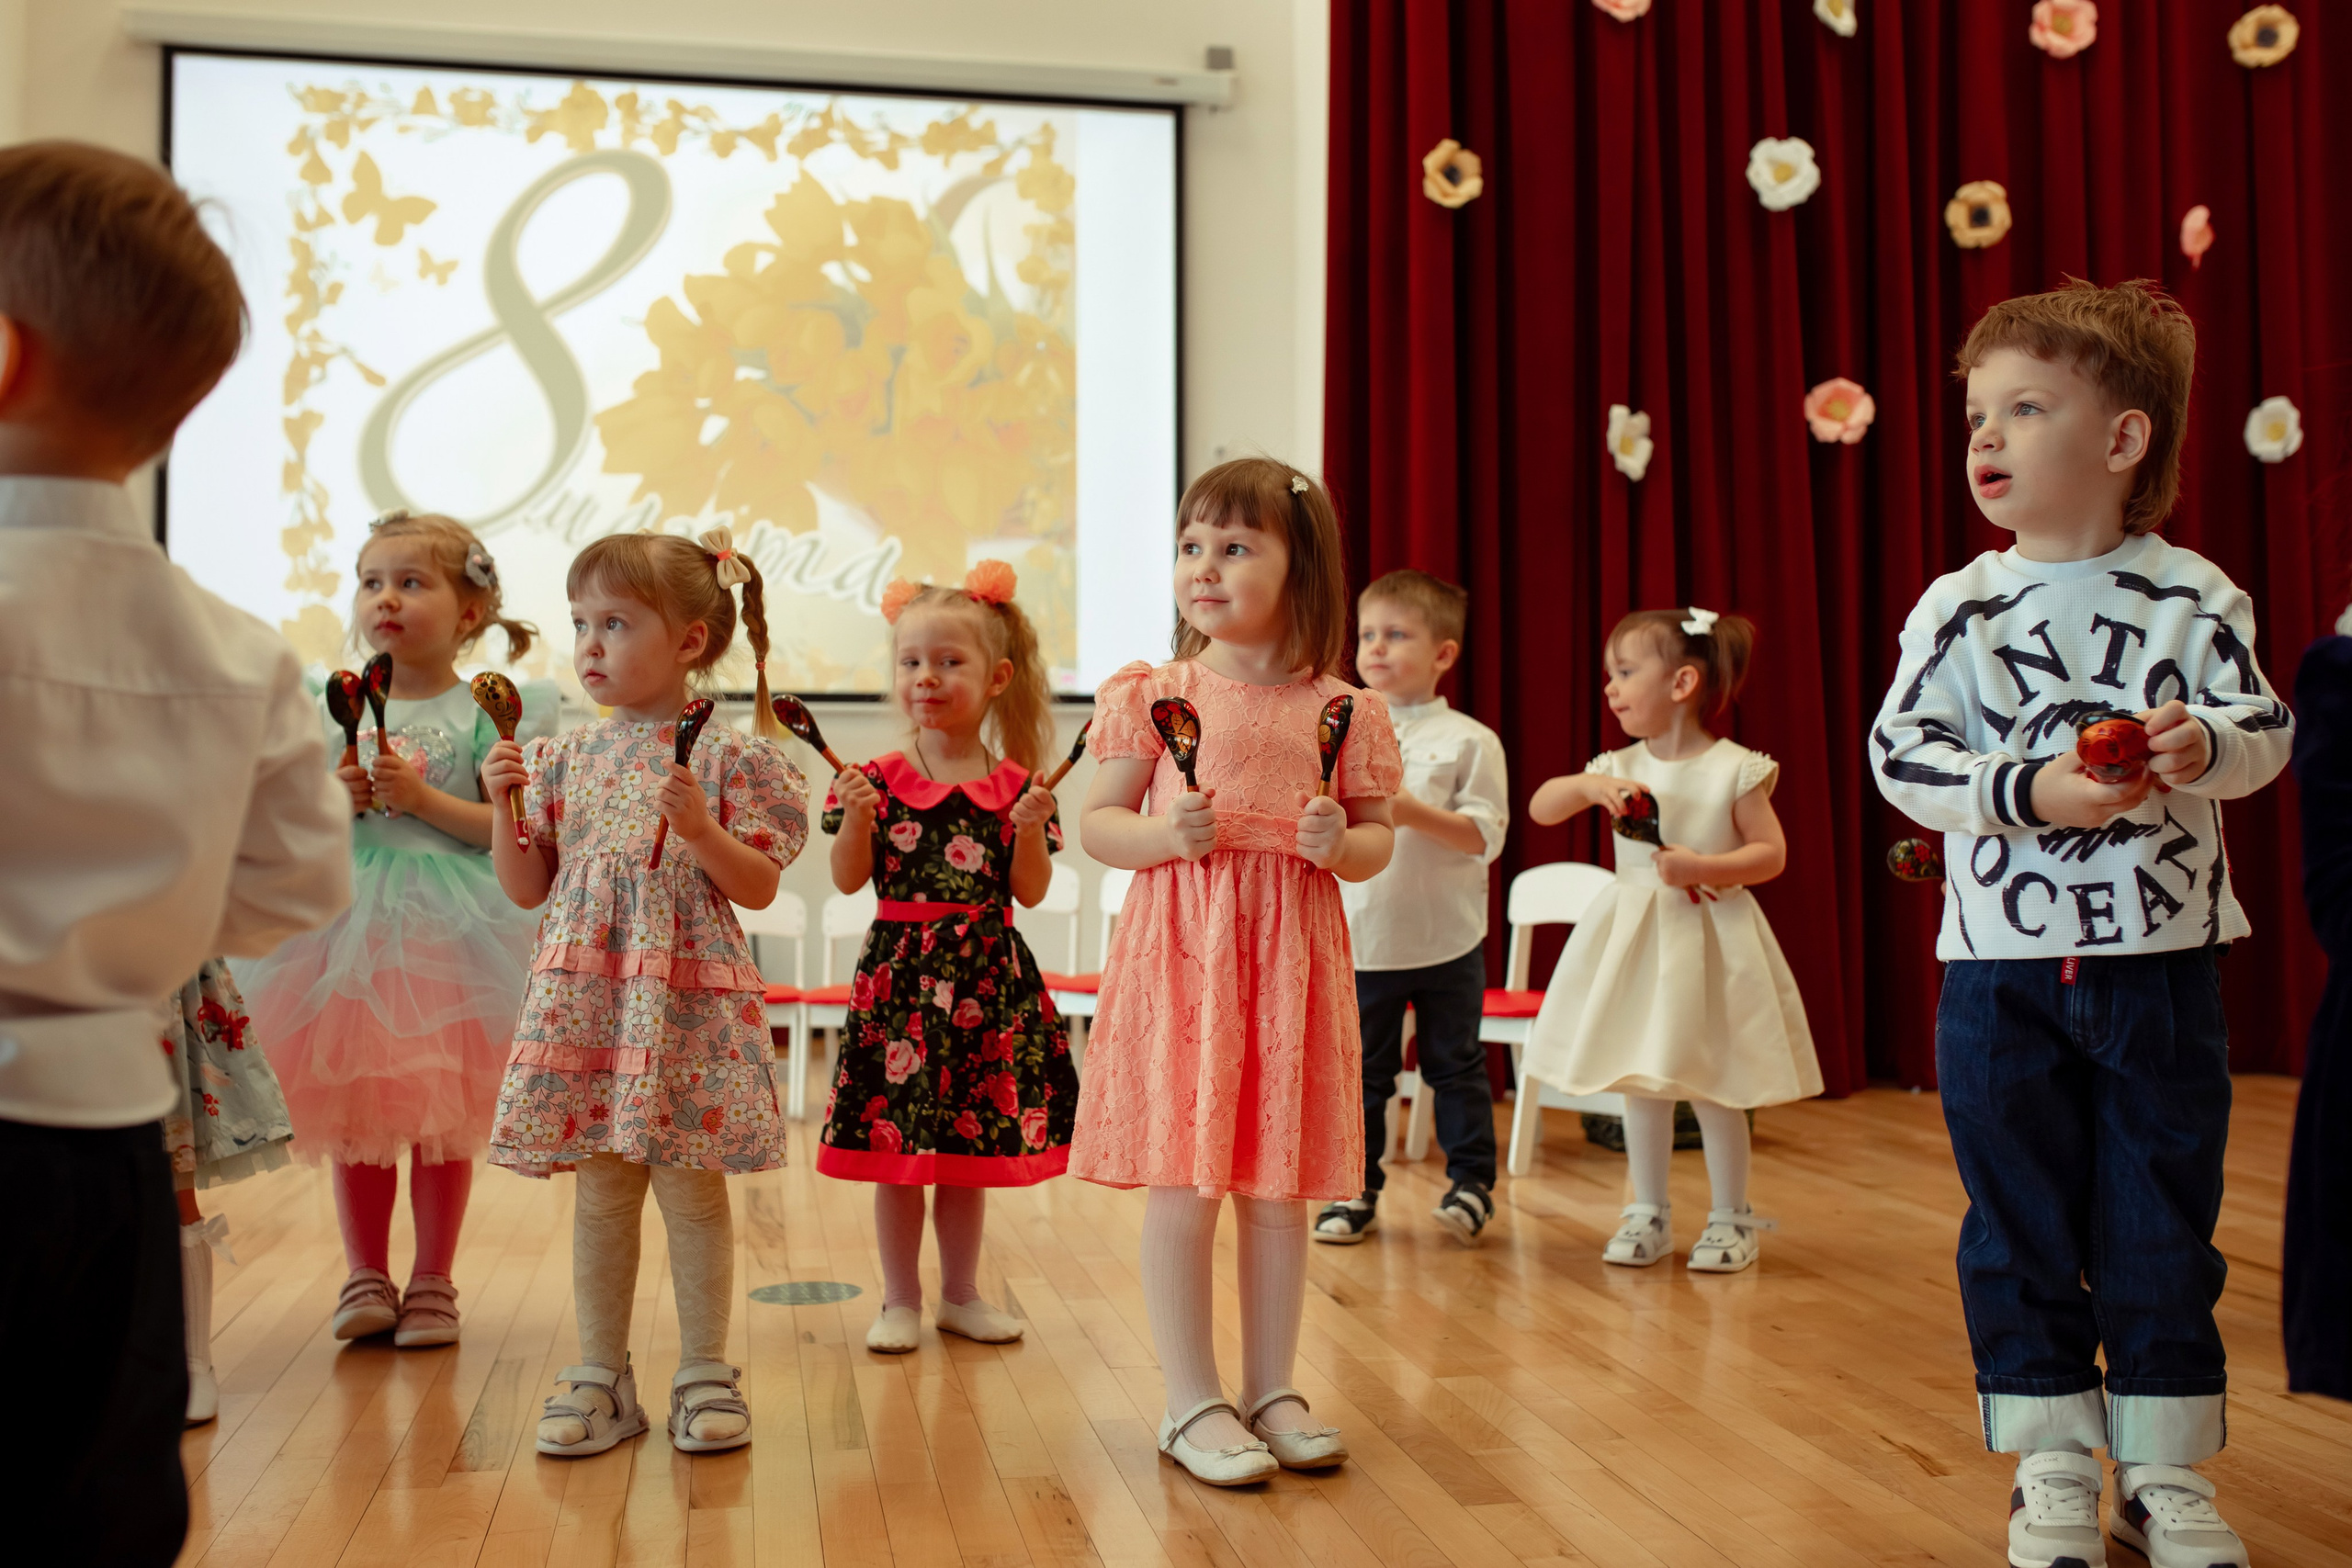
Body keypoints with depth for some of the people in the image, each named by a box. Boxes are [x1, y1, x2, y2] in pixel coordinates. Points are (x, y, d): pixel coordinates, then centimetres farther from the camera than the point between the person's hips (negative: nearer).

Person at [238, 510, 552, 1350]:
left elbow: (512, 829, -7)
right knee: (354, 1108, 8)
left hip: (448, 928, -3)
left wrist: (422, 798, -16)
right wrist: (336, 799, -7)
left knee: (440, 1115, 3)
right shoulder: (338, 711, 10)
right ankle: (365, 1277, 21)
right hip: (351, 924, 4)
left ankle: (432, 1283, 15)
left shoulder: (484, 715, -2)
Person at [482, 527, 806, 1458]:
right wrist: (506, 807, -3)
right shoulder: (564, 757, 9)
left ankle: (705, 1372, 17)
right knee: (599, 1190, 9)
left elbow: (760, 888, -5)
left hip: (690, 996, -3)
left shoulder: (728, 756, -3)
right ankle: (600, 1374, 20)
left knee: (691, 1187, 4)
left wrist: (703, 829, -20)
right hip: (587, 995, 4)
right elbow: (527, 888, 11)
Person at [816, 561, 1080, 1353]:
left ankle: (960, 1293, 26)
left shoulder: (1016, 786, 2)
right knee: (896, 1146, 4)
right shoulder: (879, 779, -1)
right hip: (901, 974, -1)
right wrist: (856, 818, -16)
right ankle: (900, 1299, 19)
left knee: (973, 1144, 11)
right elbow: (849, 879, -1)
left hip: (986, 977, 1)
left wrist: (1030, 829, -15)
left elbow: (1031, 890, 1)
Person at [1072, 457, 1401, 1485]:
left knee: (1280, 1185, 10)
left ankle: (1271, 1390, 25)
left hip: (1292, 957, 2)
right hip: (1182, 952, -2)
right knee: (1184, 1185, 0)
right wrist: (1165, 834, -16)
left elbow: (1378, 842, 10)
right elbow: (1096, 824, 3)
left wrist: (1342, 842, -12)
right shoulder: (1155, 696, 0)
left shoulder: (1343, 713, 3)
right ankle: (1192, 1403, 14)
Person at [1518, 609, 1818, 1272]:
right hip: (1633, 941, 4)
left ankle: (1730, 1218, 18)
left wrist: (1703, 867, -21)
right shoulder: (1620, 767, 3)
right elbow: (1540, 808, 1)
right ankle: (1648, 1214, 20)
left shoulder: (1735, 769, -8)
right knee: (1641, 1083, 9)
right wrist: (1588, 783, -17)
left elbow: (1771, 852, -8)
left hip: (1709, 938, -4)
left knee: (1713, 1085, 3)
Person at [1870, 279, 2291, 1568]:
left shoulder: (2192, 595, -1)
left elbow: (2266, 727, 1)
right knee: (2022, 1228, 7)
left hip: (2163, 963, 0)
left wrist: (2205, 744, -21)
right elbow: (1899, 756, -7)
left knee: (2162, 1228, 9)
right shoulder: (1957, 608, -2)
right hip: (2002, 966, 0)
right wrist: (2030, 793, -20)